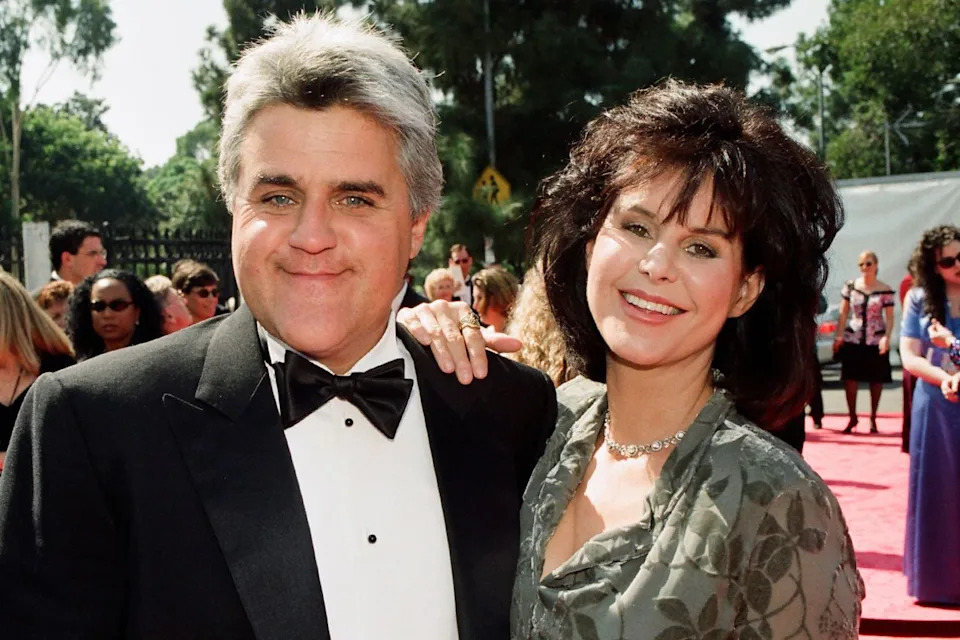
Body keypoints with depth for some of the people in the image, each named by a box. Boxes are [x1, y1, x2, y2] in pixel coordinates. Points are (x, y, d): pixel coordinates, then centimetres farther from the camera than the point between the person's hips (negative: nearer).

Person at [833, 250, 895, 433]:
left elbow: (889, 317, -3)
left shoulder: (885, 290, -3)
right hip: (852, 339, 1)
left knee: (876, 379, 5)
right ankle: (853, 417, 12)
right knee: (850, 378, -2)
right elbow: (843, 312, 6)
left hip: (876, 341, -1)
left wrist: (887, 337, -17)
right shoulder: (850, 286, 3)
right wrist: (839, 335, -2)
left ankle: (873, 418, 18)